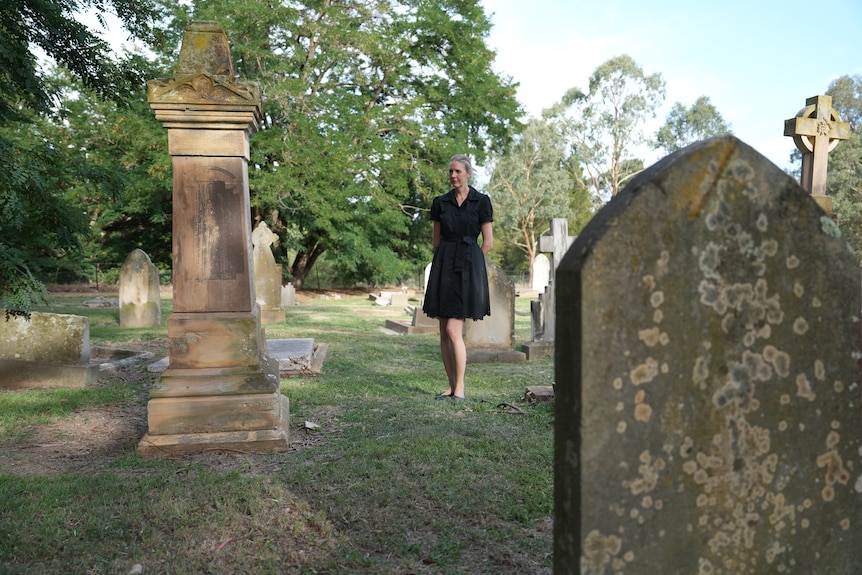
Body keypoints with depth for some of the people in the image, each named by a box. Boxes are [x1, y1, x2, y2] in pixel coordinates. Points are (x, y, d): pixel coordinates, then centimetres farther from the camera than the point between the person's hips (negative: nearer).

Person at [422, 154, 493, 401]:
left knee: (453, 330, -12)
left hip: (467, 269, -4)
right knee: (444, 332, 5)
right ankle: (451, 386, 15)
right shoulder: (440, 202, 10)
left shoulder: (481, 202, -1)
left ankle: (460, 388, -1)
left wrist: (468, 262, 4)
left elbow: (488, 243, 0)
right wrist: (447, 261, 12)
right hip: (443, 267, 5)